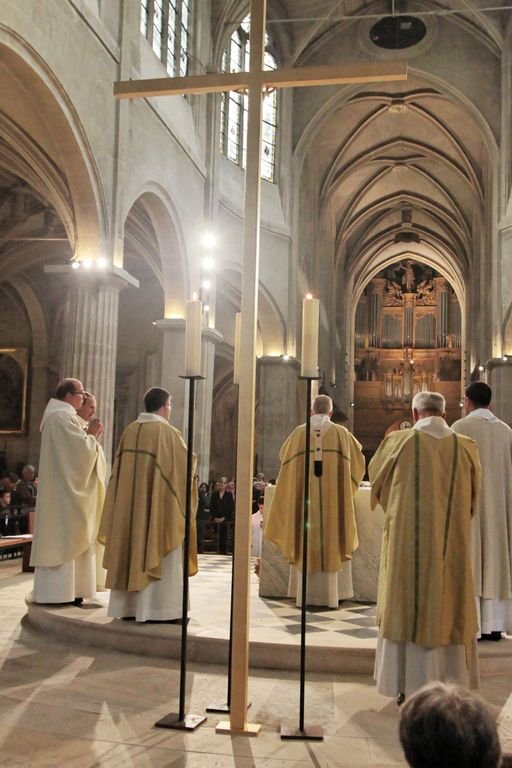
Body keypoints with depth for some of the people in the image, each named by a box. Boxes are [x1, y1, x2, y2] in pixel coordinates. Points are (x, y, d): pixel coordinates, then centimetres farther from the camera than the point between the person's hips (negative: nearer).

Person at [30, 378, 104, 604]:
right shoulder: (63, 417, -16)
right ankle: (58, 591, -3)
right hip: (65, 490, -11)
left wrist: (90, 437, 8)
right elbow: (81, 450, -22)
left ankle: (54, 590, 15)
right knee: (63, 537, -7)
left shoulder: (57, 416, 17)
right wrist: (92, 435, -4)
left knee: (59, 538, 11)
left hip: (61, 488, 11)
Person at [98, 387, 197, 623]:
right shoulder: (167, 432, -11)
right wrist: (190, 460, 15)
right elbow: (185, 464, -4)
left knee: (132, 547, 10)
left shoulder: (130, 431, 6)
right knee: (158, 553, -1)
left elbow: (120, 470, 11)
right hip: (159, 503, -6)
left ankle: (128, 606, 14)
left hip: (130, 503, 6)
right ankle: (156, 609, -1)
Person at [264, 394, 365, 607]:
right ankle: (330, 595, 3)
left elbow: (284, 455, 20)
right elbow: (358, 458, 15)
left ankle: (306, 595, 6)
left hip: (304, 498, 1)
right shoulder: (341, 433, 2)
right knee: (332, 541, 4)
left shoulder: (299, 433, 3)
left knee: (306, 542, 5)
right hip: (333, 499, 0)